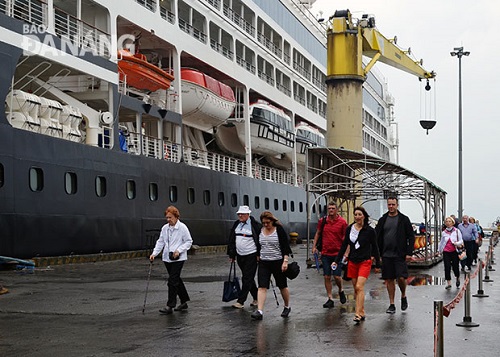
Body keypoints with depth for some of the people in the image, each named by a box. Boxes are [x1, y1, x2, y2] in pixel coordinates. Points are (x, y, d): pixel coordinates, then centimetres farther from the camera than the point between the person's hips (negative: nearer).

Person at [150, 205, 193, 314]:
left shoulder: (182, 227, -7)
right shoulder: (165, 228, 8)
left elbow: (188, 241, -5)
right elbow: (160, 242, 12)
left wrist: (179, 250, -16)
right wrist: (154, 253, -1)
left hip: (178, 259, -6)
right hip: (167, 258, 6)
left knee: (172, 281, -12)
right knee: (176, 280, 14)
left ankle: (170, 306, -10)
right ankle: (184, 302, 26)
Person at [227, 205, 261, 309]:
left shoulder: (255, 225, -9)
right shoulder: (236, 224, 9)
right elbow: (231, 240, 14)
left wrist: (259, 255, -11)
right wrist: (232, 254, 11)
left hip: (251, 255, -7)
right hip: (240, 255, 7)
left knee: (247, 279, -7)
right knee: (248, 278, 14)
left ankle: (240, 301, -7)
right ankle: (256, 298, 26)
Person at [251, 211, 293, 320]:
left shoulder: (279, 230, -8)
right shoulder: (260, 231, 5)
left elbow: (286, 247, -9)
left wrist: (285, 261, -16)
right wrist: (258, 258, 16)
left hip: (278, 262, -3)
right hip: (263, 263, 3)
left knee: (282, 286, 10)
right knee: (262, 287, -8)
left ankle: (287, 307, 31)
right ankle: (259, 311, -14)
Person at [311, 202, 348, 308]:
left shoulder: (342, 222, -4)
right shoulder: (322, 221, 4)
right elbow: (318, 233, 17)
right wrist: (314, 246, 9)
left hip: (337, 253, -3)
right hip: (325, 253, 3)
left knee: (337, 276, -5)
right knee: (327, 277, 2)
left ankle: (341, 291, 26)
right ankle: (330, 299, 10)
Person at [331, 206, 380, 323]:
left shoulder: (369, 230, -5)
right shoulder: (349, 229, 4)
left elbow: (375, 248, 2)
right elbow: (344, 245, 11)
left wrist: (378, 265, 5)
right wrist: (337, 261, 7)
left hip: (365, 262, -4)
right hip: (352, 262, 4)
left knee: (359, 287, -16)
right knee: (355, 289, 6)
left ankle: (358, 314, -18)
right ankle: (362, 312, 16)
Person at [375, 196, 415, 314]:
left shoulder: (404, 219, 1)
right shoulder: (382, 220, 9)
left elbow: (411, 237, 0)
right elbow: (377, 237, 10)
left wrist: (409, 253, -8)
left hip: (400, 255, -3)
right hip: (386, 255, 3)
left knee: (401, 278, -11)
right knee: (389, 280, 5)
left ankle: (403, 296, 18)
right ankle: (392, 304, 12)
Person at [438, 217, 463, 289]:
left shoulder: (457, 231, 1)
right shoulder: (444, 232, 8)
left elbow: (461, 241, 2)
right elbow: (441, 242, 19)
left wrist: (457, 243, -18)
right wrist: (439, 250, 21)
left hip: (454, 251, -2)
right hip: (446, 252, 2)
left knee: (455, 266, -1)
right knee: (447, 267, -4)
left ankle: (458, 278, 29)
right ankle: (448, 283, 3)